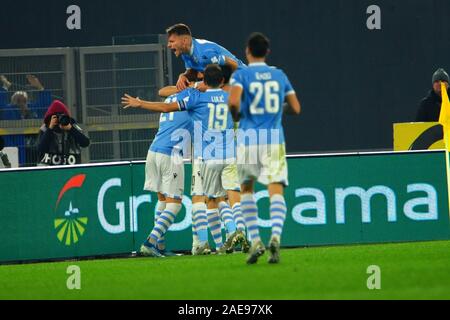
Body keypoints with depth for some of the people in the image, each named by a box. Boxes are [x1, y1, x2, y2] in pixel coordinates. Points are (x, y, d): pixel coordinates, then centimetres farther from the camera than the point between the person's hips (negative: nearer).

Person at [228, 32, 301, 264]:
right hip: (275, 138, 1)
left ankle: (255, 241, 3)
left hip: (249, 138, -1)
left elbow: (234, 102, -17)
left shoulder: (241, 75, 0)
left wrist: (236, 116, 4)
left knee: (246, 188, 15)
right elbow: (296, 108, 11)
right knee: (276, 191, -5)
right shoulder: (279, 75, 11)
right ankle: (276, 235, -29)